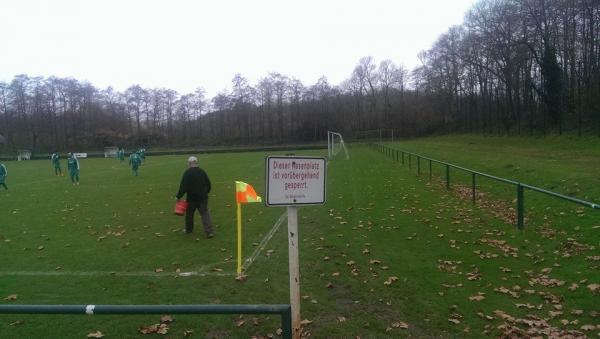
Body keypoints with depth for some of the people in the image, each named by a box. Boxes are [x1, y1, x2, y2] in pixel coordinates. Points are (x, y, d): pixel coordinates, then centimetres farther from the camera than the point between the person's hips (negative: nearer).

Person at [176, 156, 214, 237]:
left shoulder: (187, 173, -13)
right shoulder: (202, 171, 3)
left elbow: (183, 186, -17)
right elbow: (208, 184, 10)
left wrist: (179, 196, -7)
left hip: (192, 198, -3)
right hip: (203, 197, 3)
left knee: (189, 214, 18)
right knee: (205, 214, 3)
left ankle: (188, 229, 33)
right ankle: (209, 232, -8)